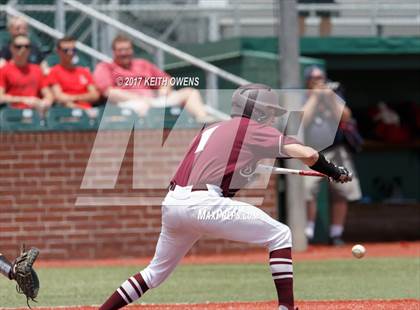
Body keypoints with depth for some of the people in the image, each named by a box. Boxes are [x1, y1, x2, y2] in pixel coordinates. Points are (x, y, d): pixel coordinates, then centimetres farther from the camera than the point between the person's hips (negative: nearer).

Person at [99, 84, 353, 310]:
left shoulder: (211, 130, 27)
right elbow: (307, 154, -1)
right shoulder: (254, 129, 7)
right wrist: (334, 172, 13)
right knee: (280, 236, 3)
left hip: (172, 203, 7)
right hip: (203, 204, -7)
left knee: (157, 272, 26)